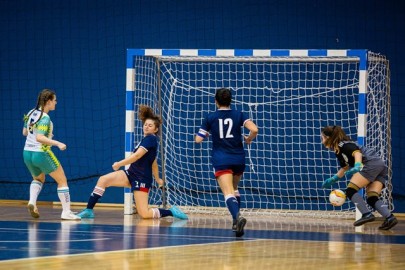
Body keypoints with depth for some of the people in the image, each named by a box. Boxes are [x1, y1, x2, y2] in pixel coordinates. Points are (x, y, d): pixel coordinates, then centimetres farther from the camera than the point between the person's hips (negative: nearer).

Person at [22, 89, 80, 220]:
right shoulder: (45, 118, -19)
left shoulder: (31, 114, 5)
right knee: (62, 181, 7)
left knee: (38, 179, 31)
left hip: (27, 154, 8)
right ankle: (66, 212, 3)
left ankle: (32, 202, 6)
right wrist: (57, 143, -31)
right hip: (41, 154, -8)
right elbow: (39, 138, -30)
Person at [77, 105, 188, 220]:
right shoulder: (148, 140, 17)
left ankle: (172, 212, 4)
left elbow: (137, 155, -21)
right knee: (103, 180, -7)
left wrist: (119, 164, -15)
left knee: (144, 214, -14)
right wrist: (157, 179, 39)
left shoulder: (150, 138, -12)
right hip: (131, 174, 9)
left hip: (141, 178, -9)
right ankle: (89, 210, -7)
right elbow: (154, 163, 28)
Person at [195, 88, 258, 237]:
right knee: (234, 189, 26)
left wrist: (208, 131, 22)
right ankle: (236, 221, 23)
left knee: (228, 194, -14)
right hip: (238, 158, 3)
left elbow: (198, 139, 2)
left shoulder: (210, 117, 2)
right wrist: (248, 139, 9)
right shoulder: (238, 115, 4)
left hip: (221, 160, -3)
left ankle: (237, 216, -41)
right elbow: (254, 129, -11)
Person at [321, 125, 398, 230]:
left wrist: (357, 166, -35)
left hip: (371, 163, -9)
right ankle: (389, 217, -20)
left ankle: (367, 214, -21)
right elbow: (345, 168, 42)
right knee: (372, 199, -1)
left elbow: (357, 152, -18)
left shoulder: (342, 145, 0)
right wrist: (332, 180, 47)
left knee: (351, 191, -10)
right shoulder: (338, 150, 27)